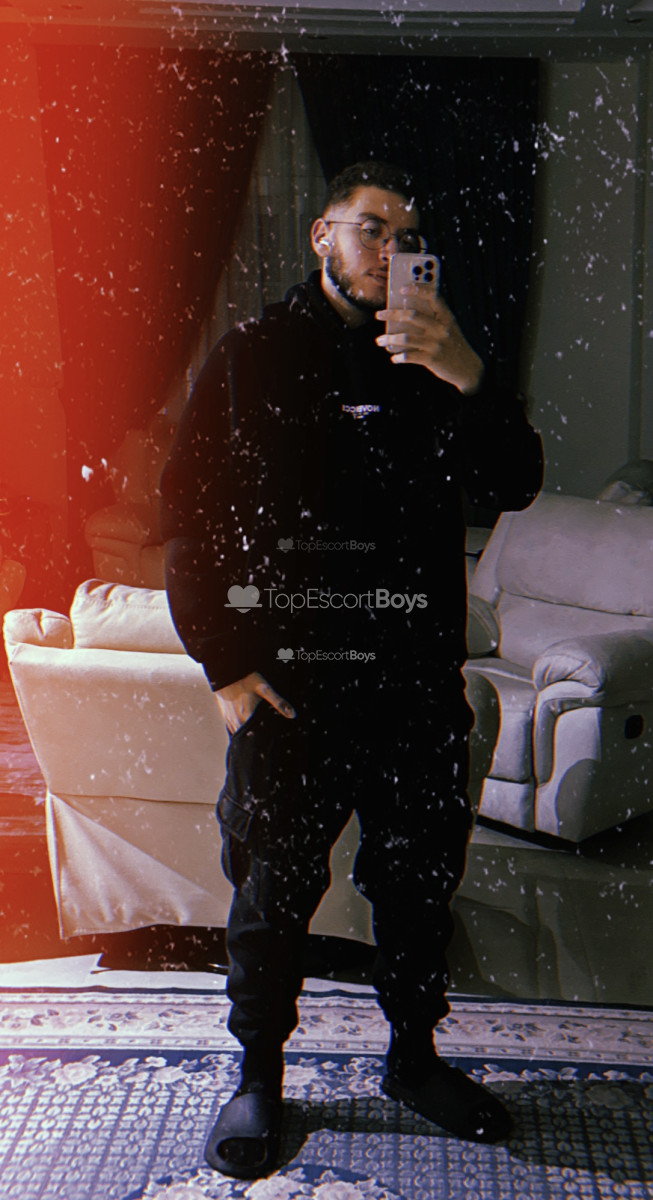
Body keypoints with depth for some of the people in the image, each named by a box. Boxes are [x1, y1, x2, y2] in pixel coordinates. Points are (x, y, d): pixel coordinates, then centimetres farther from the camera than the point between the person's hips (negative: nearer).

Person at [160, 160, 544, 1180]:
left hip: (419, 682, 3)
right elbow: (189, 515, 1)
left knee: (421, 877, 14)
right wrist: (223, 664, -6)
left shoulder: (437, 364, 9)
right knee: (272, 887, 7)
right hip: (287, 681, -2)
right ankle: (259, 1074, 28)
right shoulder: (252, 358, 3)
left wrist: (467, 378, -21)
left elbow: (516, 485, -3)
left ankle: (414, 1056, 36)